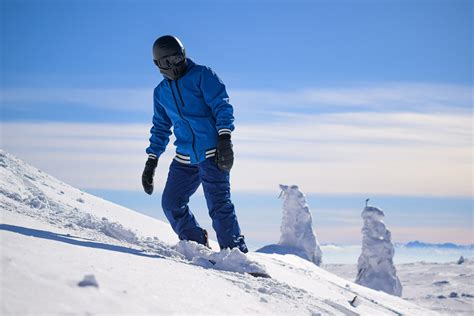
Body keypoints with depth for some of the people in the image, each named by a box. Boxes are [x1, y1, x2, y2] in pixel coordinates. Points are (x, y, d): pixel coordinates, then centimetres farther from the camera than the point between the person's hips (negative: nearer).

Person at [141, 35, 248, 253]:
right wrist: (151, 162, 18)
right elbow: (160, 129, 24)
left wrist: (224, 139, -21)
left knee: (218, 205, -15)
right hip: (185, 159, 6)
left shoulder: (202, 75, -2)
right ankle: (197, 244, 20)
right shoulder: (161, 92, 15)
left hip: (213, 154, -6)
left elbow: (222, 106, -8)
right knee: (171, 204, 4)